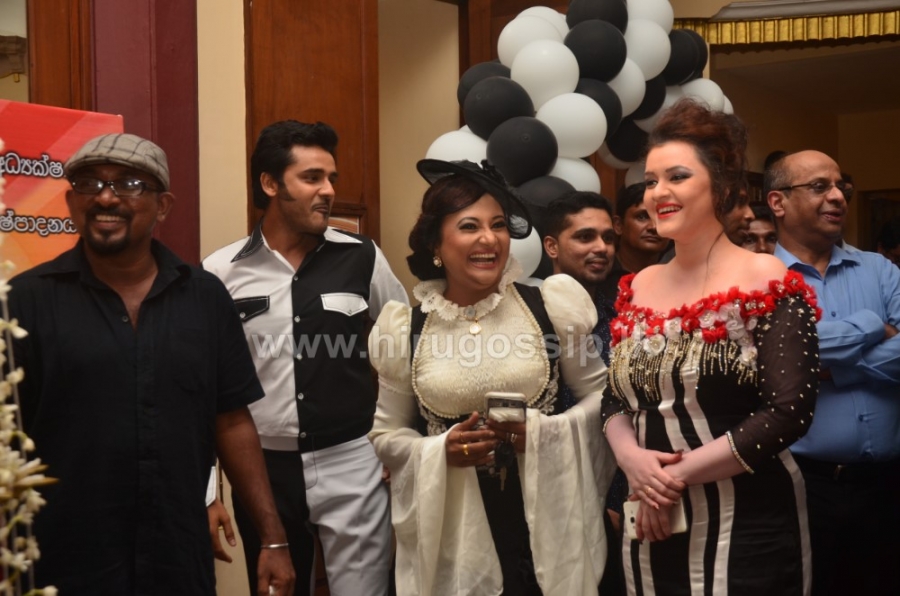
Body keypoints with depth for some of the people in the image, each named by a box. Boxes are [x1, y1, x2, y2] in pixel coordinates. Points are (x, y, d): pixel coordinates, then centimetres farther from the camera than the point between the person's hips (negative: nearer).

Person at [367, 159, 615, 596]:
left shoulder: (549, 306, -4)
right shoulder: (406, 329, -2)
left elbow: (599, 395, 5)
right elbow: (386, 435, 6)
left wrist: (544, 433, -12)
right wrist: (440, 452, -12)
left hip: (548, 520, 0)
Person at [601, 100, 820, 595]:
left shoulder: (767, 283, -9)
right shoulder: (638, 288, 8)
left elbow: (788, 413, -16)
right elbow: (615, 399, 10)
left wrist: (677, 473, -14)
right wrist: (632, 459, -11)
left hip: (745, 525, -5)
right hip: (652, 526, 5)